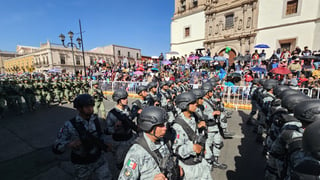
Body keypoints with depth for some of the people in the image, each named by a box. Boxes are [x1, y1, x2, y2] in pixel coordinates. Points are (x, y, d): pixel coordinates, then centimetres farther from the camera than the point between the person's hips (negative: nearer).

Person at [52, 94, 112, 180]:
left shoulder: (95, 119, -10)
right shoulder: (70, 125, -21)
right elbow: (56, 147, -17)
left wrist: (105, 143, -9)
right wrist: (68, 144, -37)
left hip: (98, 159, 3)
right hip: (82, 164, -2)